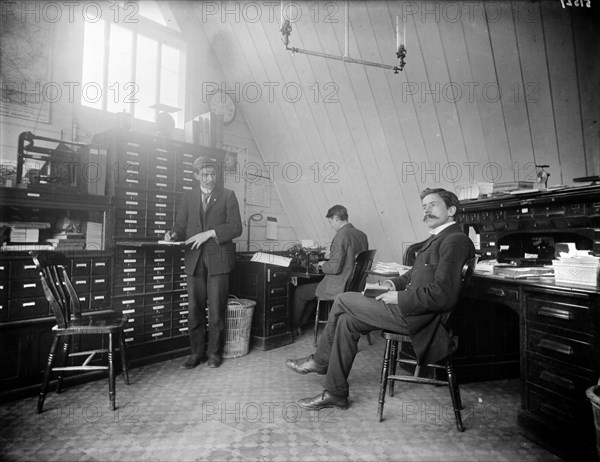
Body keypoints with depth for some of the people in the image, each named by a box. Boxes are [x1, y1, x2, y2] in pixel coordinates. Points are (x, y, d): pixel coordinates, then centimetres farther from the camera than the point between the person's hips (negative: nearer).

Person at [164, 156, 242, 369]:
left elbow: (236, 227, -4)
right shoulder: (189, 196, 14)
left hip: (218, 259, -3)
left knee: (216, 310, 2)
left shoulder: (228, 196, 4)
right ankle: (197, 352, 20)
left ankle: (214, 352, 18)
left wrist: (209, 233, -14)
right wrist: (174, 234, -10)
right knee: (194, 309, 5)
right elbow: (181, 225, 12)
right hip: (194, 259, 3)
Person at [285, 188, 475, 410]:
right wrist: (396, 283, 6)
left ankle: (320, 360, 15)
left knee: (343, 300, -6)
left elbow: (442, 296, -24)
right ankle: (335, 394, 16)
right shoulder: (436, 238, 15)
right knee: (346, 321, 4)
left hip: (417, 317, -9)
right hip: (410, 307, 9)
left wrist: (399, 297, -16)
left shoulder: (455, 241, -16)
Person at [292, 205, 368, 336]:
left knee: (299, 292, 11)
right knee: (313, 288, 29)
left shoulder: (341, 235, -21)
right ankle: (301, 324, 37)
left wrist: (323, 265, -4)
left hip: (340, 287, -9)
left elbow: (335, 267, -24)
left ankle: (293, 326, 31)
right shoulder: (362, 235, 5)